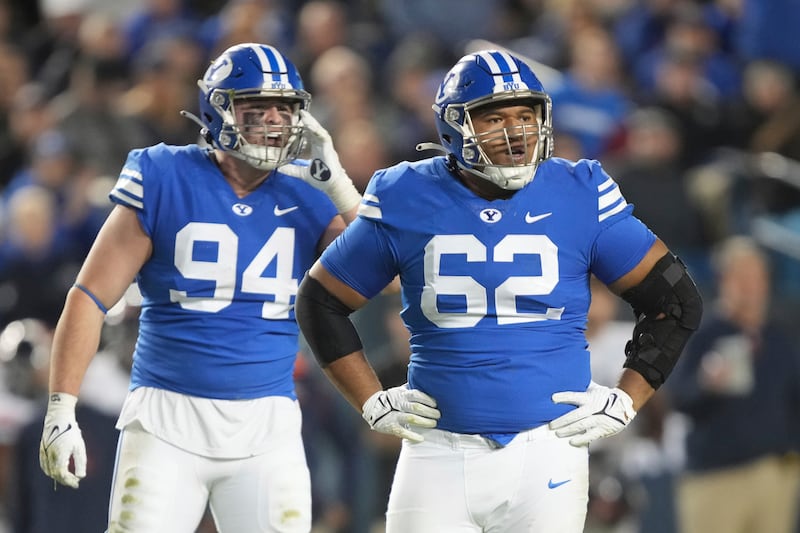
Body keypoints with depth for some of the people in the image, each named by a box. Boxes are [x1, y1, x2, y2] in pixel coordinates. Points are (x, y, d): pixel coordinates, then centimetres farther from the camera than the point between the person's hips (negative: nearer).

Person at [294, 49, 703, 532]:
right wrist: (373, 402, 6)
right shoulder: (408, 203, 1)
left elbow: (678, 301, 8)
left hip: (547, 454, -1)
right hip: (440, 453, 1)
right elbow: (321, 301, 13)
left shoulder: (578, 198, -1)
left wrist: (625, 401, 2)